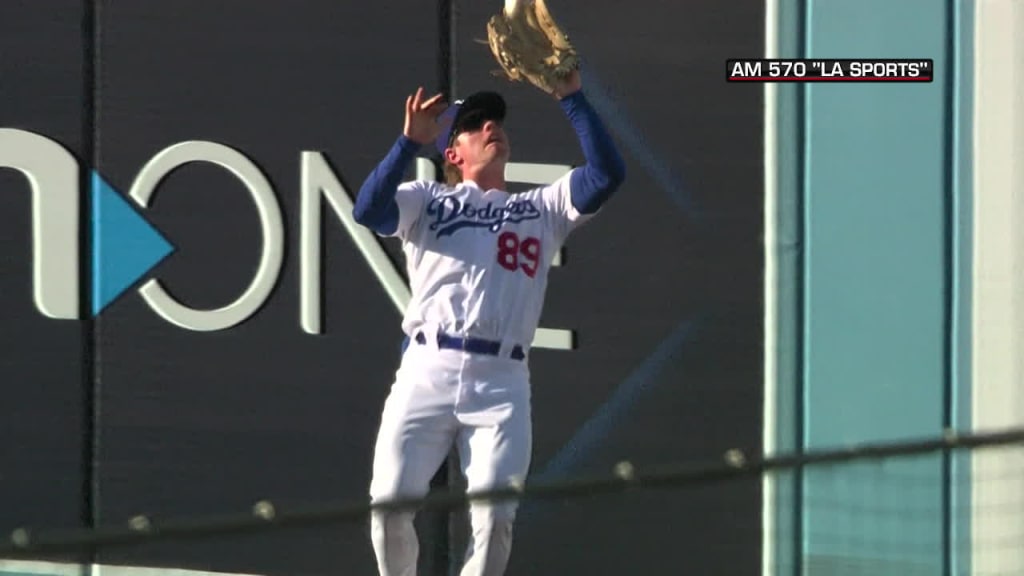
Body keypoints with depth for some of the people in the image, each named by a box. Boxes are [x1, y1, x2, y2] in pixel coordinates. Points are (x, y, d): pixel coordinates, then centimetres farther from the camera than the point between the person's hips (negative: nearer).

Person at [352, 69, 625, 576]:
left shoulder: (542, 209, 21)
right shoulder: (426, 201, 16)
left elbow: (607, 174, 7)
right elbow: (368, 210, -4)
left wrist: (571, 98, 1)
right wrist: (412, 141, -15)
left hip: (502, 383, 1)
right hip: (427, 371, -1)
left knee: (494, 518, -11)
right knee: (390, 504, -10)